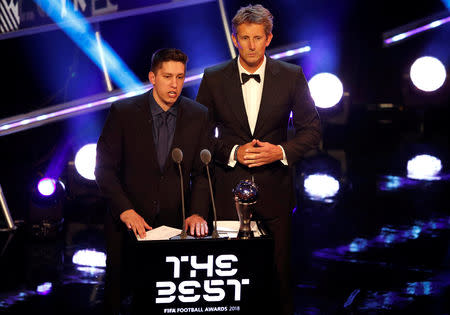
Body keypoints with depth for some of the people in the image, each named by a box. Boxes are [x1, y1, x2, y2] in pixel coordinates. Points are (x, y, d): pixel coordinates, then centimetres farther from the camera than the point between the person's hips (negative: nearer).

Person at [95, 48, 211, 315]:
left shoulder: (199, 116, 0)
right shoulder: (123, 112, -5)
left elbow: (203, 172, 2)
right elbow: (105, 168, -5)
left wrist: (197, 213, -13)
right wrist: (125, 210, -16)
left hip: (176, 223, 1)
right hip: (129, 222, -1)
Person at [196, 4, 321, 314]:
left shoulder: (291, 76, 1)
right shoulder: (214, 78, 1)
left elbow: (312, 129, 6)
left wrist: (282, 151, -11)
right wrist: (232, 152, -11)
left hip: (274, 190, 0)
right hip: (229, 189, 0)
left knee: (280, 273, 5)